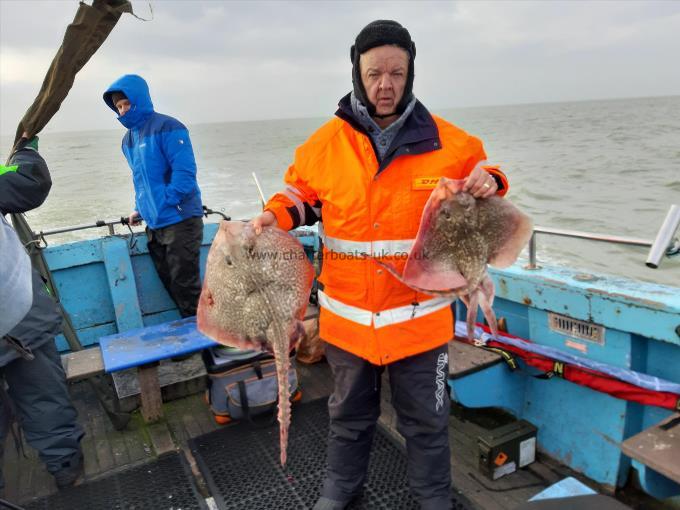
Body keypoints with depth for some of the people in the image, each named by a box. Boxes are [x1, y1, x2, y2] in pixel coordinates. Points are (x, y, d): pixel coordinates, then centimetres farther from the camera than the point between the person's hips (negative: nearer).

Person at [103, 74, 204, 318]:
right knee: (171, 286, 11)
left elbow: (184, 172, -16)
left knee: (185, 287, -4)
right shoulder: (129, 139, 15)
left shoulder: (167, 127, -9)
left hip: (180, 220, -8)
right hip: (154, 225, 8)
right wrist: (141, 209, 13)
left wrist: (166, 203, -16)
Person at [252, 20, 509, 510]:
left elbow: (479, 173, 9)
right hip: (347, 316, 2)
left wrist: (489, 182, -14)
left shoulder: (447, 141, -6)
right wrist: (275, 216, -10)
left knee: (425, 419, 18)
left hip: (419, 317, -1)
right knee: (350, 413, 24)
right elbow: (301, 193, 9)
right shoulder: (327, 142, -5)